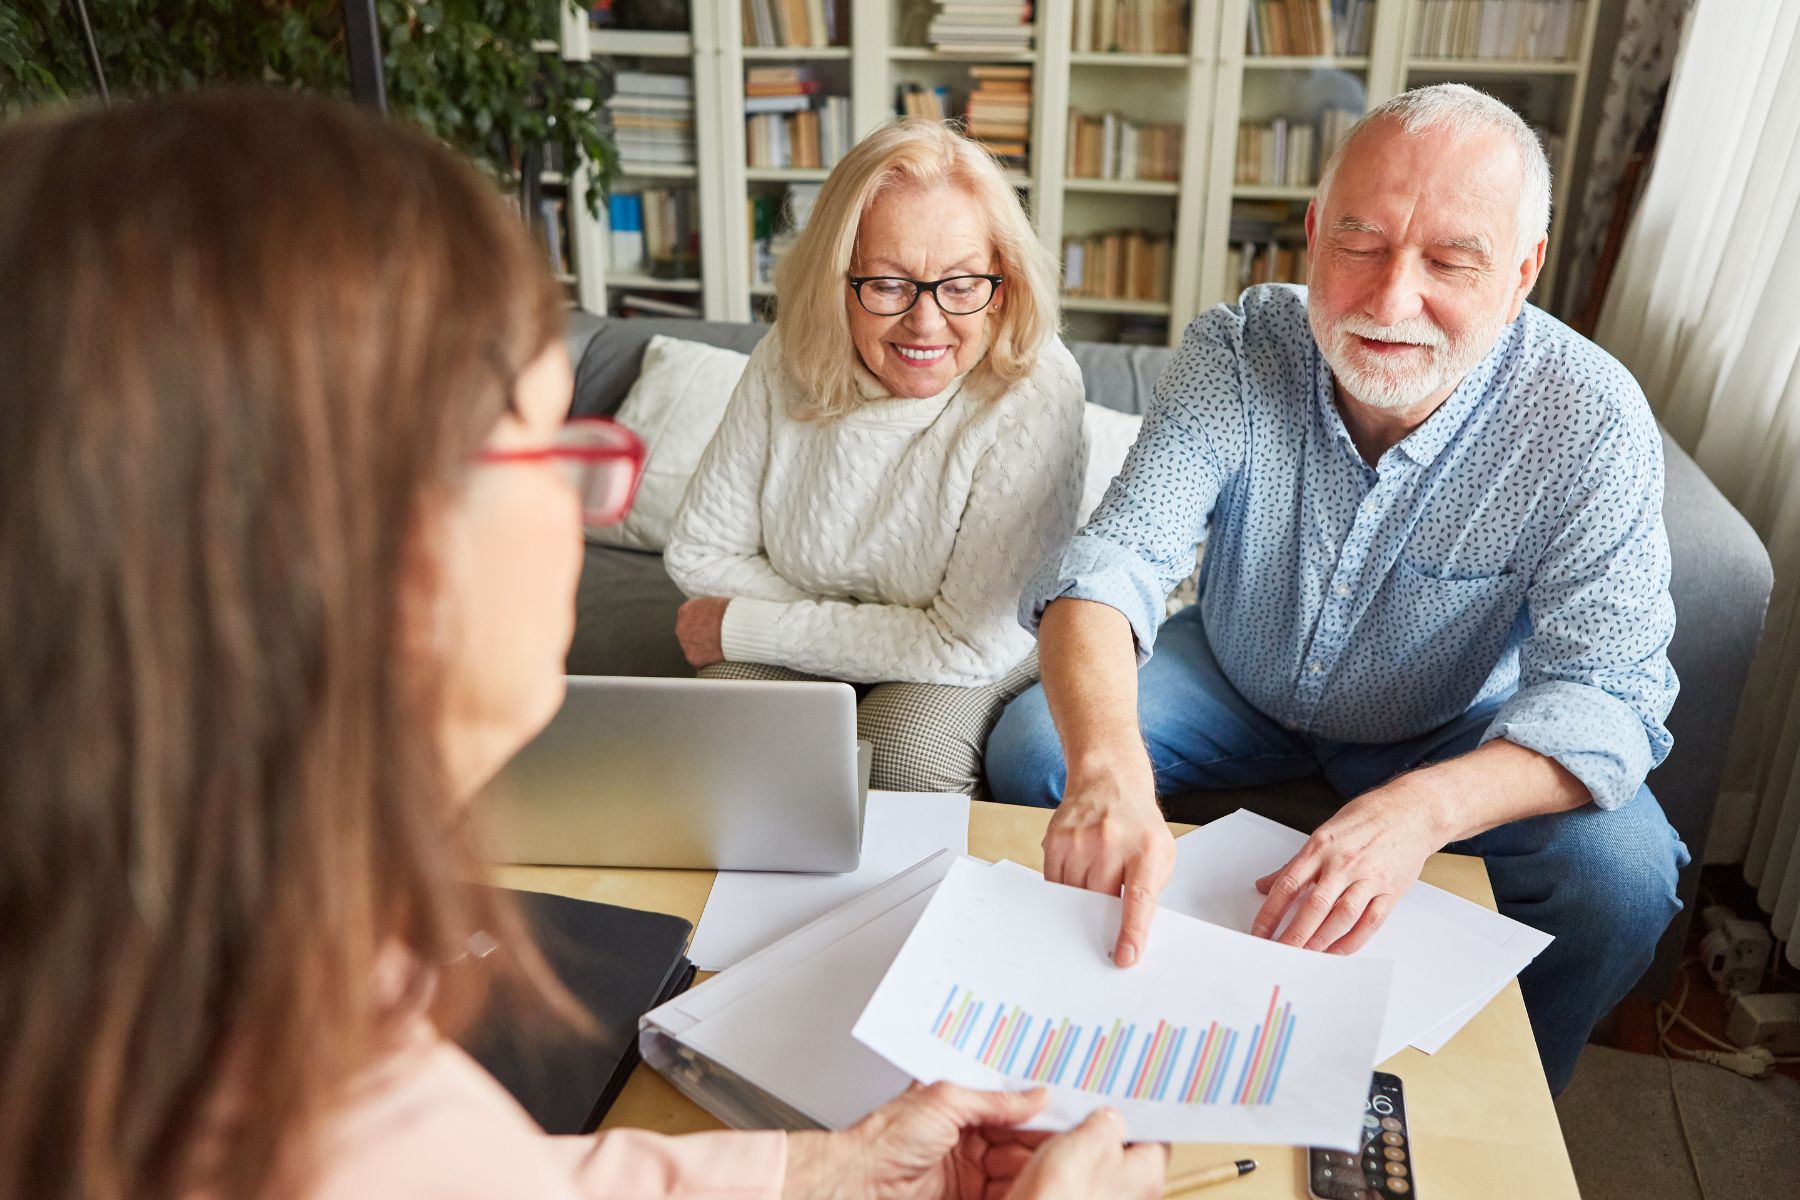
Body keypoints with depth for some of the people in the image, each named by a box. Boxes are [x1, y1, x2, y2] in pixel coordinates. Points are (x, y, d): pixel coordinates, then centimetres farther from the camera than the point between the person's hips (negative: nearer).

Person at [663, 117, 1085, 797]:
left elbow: (970, 643, -25)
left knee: (902, 753, -32)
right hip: (799, 657, 3)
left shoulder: (1035, 393, -27)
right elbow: (700, 550, -2)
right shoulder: (788, 363, -14)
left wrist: (742, 629, -17)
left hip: (976, 667, -2)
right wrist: (862, 631, -17)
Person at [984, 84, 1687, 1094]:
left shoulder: (1590, 421, -25)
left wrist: (1420, 809, -48)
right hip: (1238, 682, 1)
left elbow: (1606, 689, -27)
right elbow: (1114, 560, -32)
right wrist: (1108, 767, -54)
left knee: (1621, 877, -24)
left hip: (1456, 734, -1)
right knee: (1029, 747, -17)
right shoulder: (1236, 353, -23)